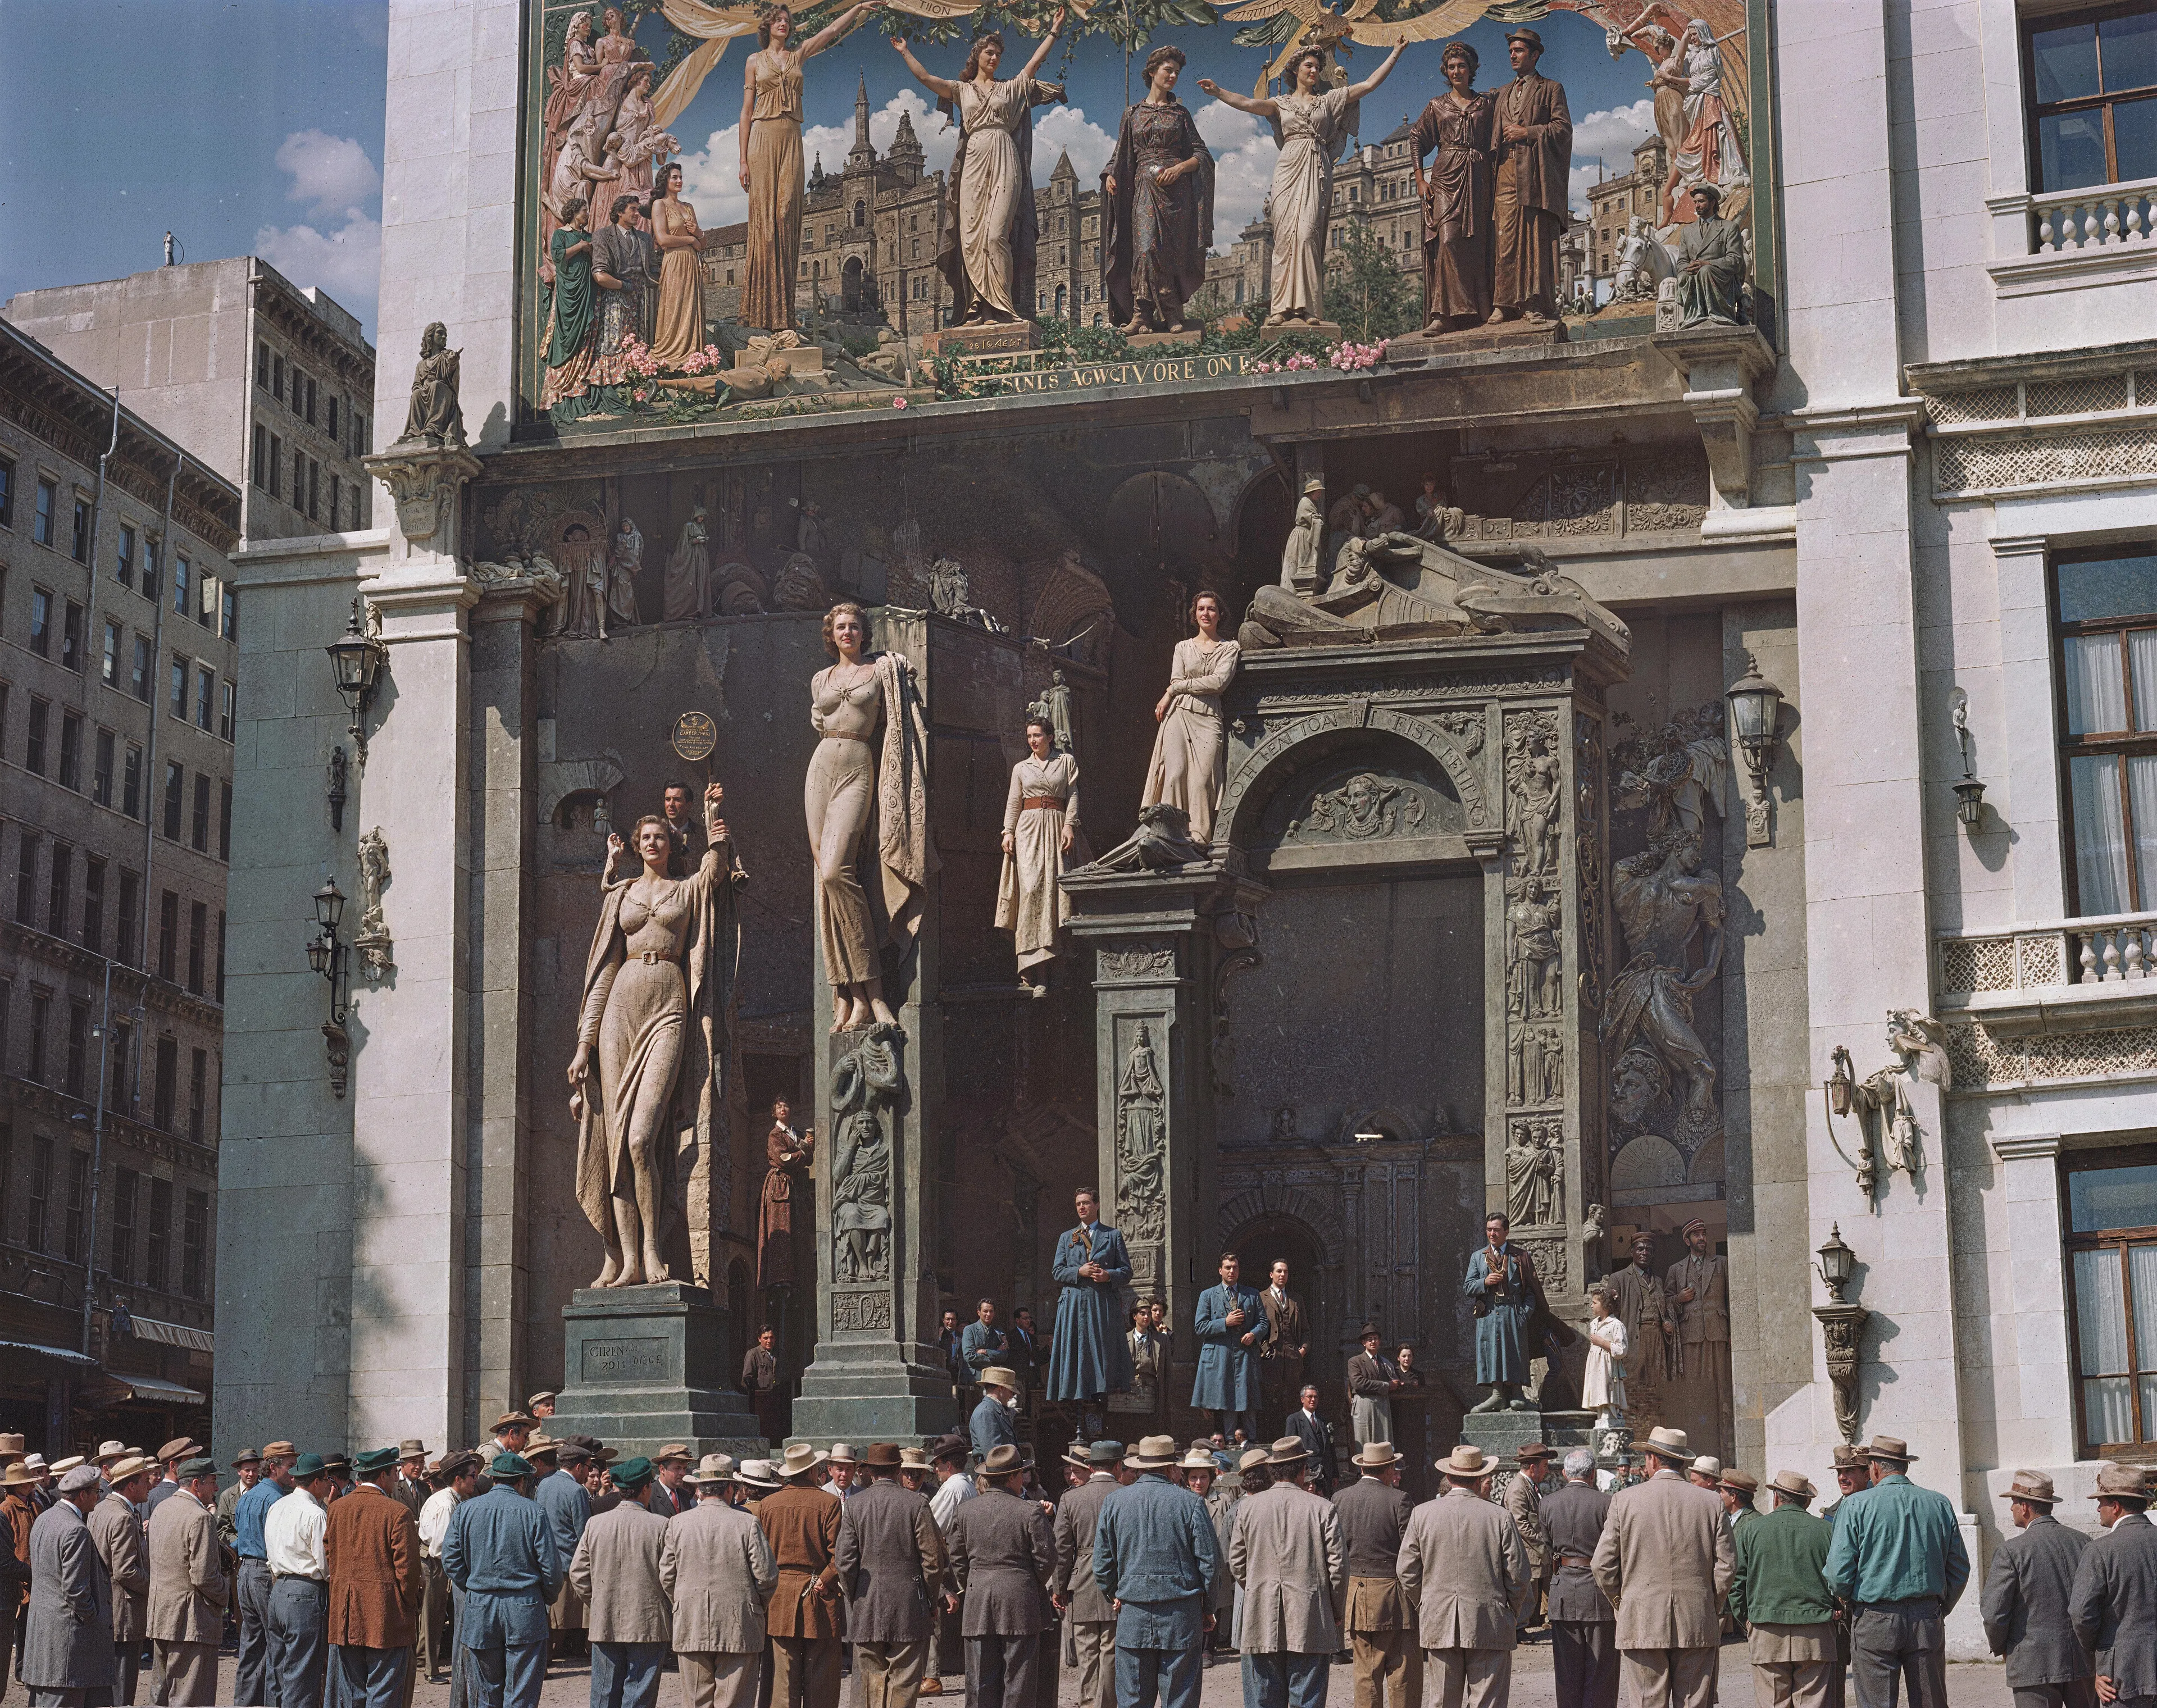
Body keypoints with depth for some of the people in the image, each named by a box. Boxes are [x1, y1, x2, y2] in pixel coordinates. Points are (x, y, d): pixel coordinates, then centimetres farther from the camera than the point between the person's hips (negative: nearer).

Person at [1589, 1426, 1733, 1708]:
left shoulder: (1624, 1500, -1)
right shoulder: (1711, 1503, 3)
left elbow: (1602, 1565, -1)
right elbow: (1726, 1565, 2)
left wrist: (1619, 1602, 14)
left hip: (1642, 1624, -1)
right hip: (1696, 1626, 1)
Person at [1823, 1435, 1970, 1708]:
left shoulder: (1857, 1505, -6)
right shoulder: (1940, 1505, 6)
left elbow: (1838, 1573, -9)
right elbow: (1960, 1570, 10)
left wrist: (1849, 1601, 11)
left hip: (1874, 1623, -3)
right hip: (1927, 1620, 3)